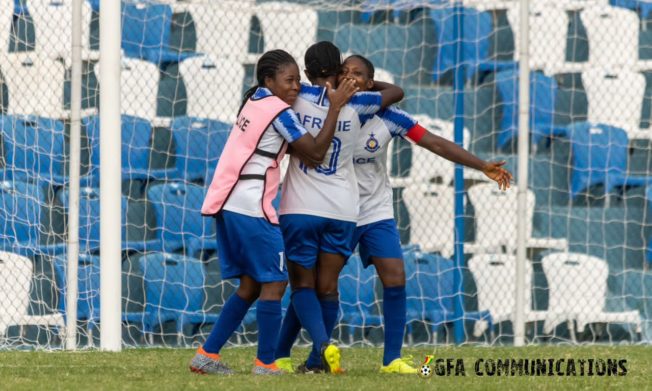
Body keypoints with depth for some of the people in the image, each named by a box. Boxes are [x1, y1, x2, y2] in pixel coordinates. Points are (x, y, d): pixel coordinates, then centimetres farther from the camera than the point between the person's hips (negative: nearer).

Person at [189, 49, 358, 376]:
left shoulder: (253, 101, 17)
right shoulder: (280, 112, -8)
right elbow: (315, 153, -8)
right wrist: (335, 107, -5)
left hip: (226, 202, 9)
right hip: (250, 205, -9)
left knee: (250, 285, 15)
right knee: (274, 283, -3)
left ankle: (207, 354, 13)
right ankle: (265, 363, -5)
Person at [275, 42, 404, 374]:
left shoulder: (298, 98, -4)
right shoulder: (354, 104, 1)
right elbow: (395, 92, 18)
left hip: (300, 209, -2)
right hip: (342, 211, 2)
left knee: (303, 285, 5)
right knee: (327, 287, 9)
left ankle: (322, 345, -19)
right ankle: (316, 360, 8)